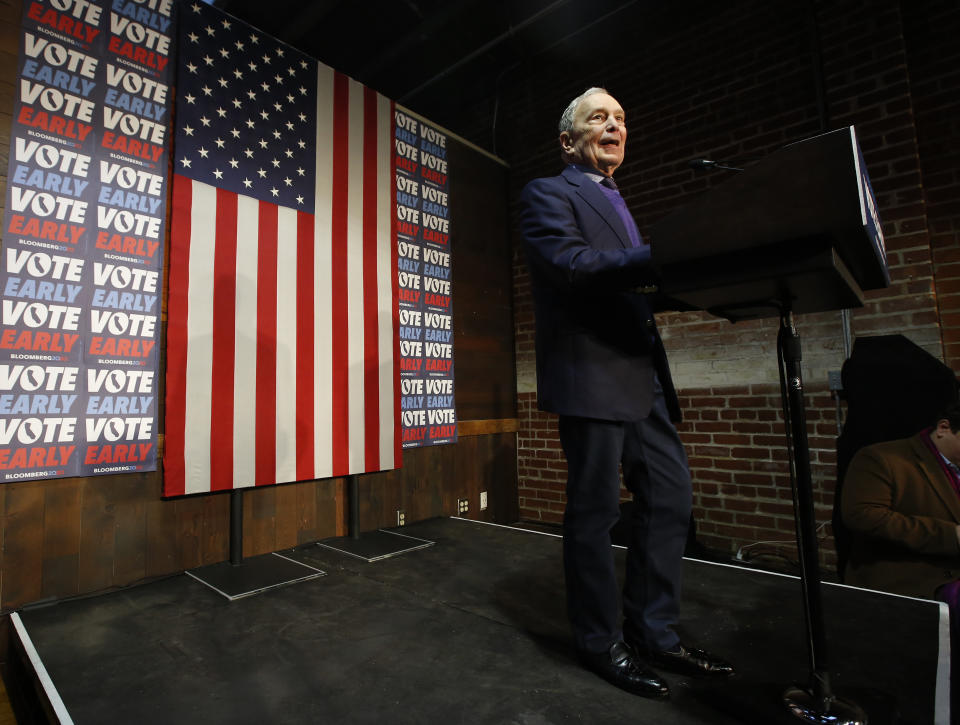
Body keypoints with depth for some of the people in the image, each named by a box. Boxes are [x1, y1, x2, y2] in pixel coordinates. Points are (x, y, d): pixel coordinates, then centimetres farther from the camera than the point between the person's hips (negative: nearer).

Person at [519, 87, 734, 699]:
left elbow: (632, 282, 22)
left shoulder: (618, 204, 28)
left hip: (643, 376, 9)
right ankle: (602, 643, 20)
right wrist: (662, 257, -29)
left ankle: (654, 634, 26)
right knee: (595, 511, 0)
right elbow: (568, 262, -19)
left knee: (671, 495, 10)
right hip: (591, 374, -9)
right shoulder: (548, 193, 1)